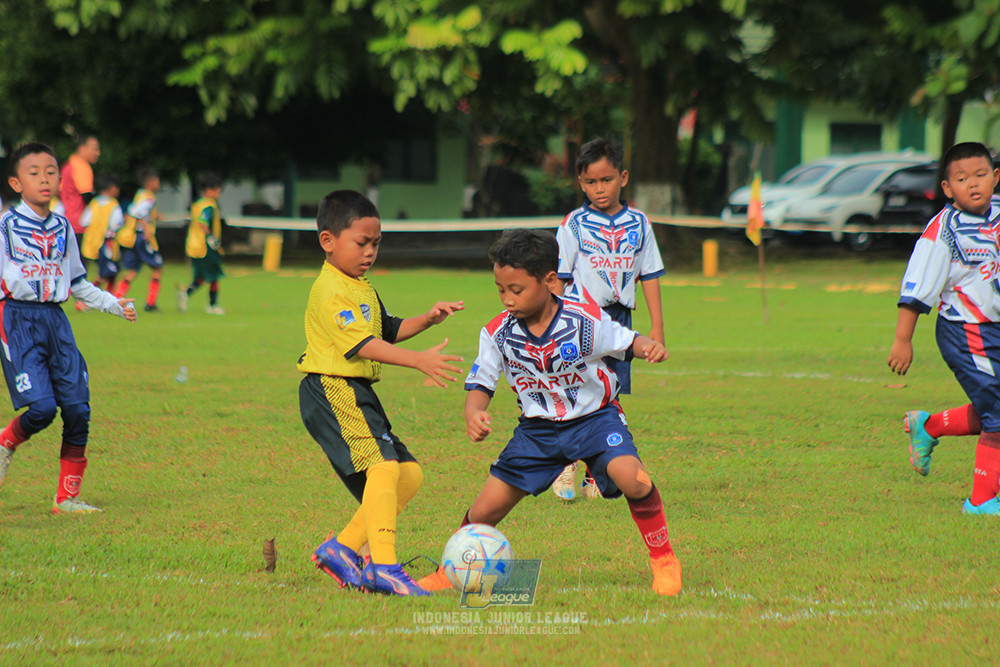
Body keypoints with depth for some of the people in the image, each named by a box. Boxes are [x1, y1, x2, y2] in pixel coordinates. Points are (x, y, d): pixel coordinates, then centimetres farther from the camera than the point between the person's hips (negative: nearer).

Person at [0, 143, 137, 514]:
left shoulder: (62, 229, 14)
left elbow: (77, 282, 24)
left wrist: (111, 304, 19)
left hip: (55, 320, 5)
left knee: (77, 408, -4)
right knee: (41, 406, -19)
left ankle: (67, 497, 6)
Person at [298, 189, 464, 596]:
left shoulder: (362, 288, 20)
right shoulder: (331, 292, -14)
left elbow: (387, 330, 30)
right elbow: (363, 345, -25)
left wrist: (426, 320, 12)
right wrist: (419, 361, -32)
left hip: (357, 394, 11)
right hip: (333, 391, -11)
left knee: (409, 474, 10)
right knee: (383, 465, -25)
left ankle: (342, 547, 12)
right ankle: (383, 567, -32)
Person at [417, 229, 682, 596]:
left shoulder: (585, 321, -20)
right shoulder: (497, 333, -13)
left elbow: (626, 341, -7)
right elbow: (480, 384, -5)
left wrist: (649, 346, -31)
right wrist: (473, 413, -28)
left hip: (594, 417, -3)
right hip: (538, 428, 3)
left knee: (635, 481, -30)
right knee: (484, 511, -1)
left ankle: (664, 561, -6)